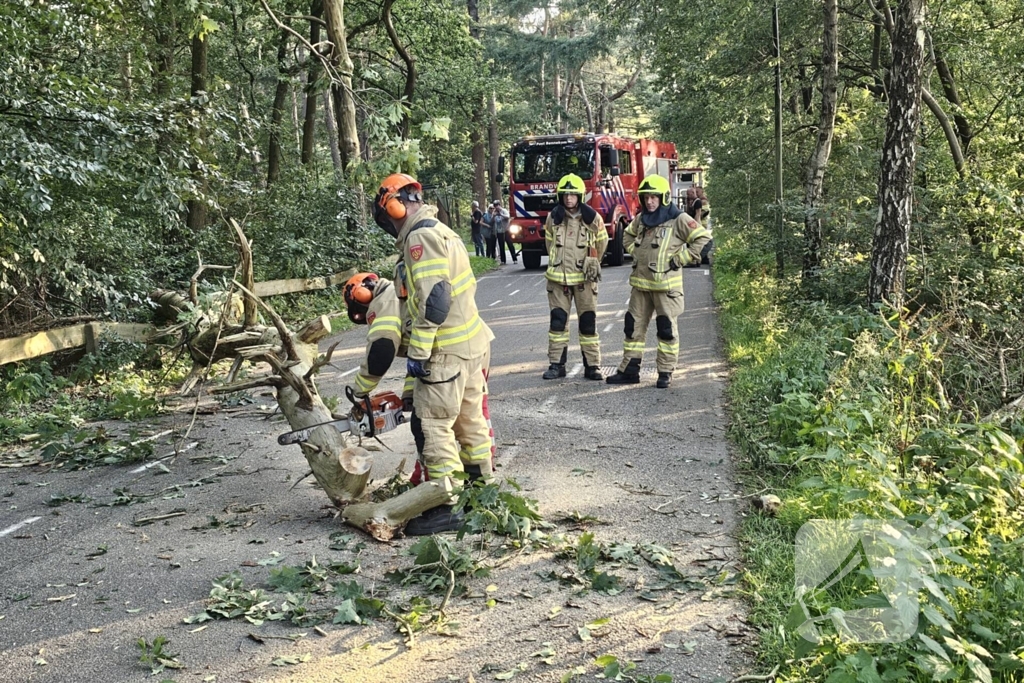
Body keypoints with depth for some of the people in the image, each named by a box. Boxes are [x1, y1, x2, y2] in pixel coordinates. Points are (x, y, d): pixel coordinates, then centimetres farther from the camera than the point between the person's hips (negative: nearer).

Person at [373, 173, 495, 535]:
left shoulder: (421, 236, -14)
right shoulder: (442, 232, 17)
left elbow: (433, 299, -24)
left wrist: (418, 353, -17)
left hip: (448, 351, -10)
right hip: (474, 342, 10)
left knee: (432, 426, -4)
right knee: (471, 419, 18)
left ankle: (444, 507, -1)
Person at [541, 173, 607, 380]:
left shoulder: (592, 218, -4)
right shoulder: (553, 217, 1)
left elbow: (602, 243, 11)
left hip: (584, 278, -2)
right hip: (558, 277, 2)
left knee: (588, 322, 2)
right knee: (557, 321, 4)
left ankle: (592, 365, 9)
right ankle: (556, 365, 11)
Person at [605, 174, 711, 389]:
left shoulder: (678, 219, -8)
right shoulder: (641, 219, 11)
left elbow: (703, 238, -11)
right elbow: (628, 236, 30)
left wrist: (680, 259, -11)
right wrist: (635, 252, 13)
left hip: (666, 284, -6)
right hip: (640, 283, 6)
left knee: (667, 329, 2)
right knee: (634, 326, 8)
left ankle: (666, 373, 10)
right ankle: (629, 370, 16)